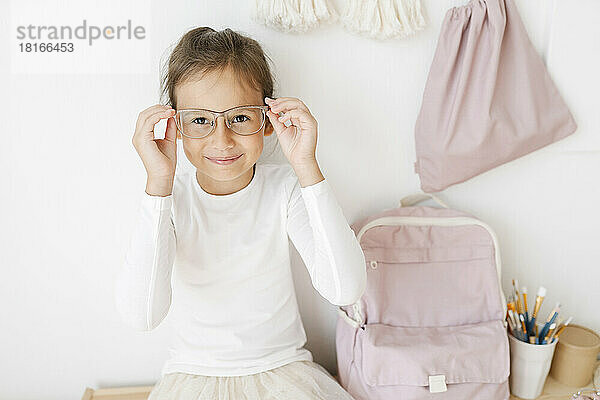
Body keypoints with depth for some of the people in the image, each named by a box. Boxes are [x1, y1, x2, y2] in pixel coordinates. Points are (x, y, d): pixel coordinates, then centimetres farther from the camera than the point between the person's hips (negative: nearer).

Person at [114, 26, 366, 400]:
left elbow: (345, 290, -23)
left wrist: (307, 168, -26)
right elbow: (141, 316, -24)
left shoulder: (285, 188, -9)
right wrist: (159, 184, -27)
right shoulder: (169, 197, -10)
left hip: (283, 368, 1)